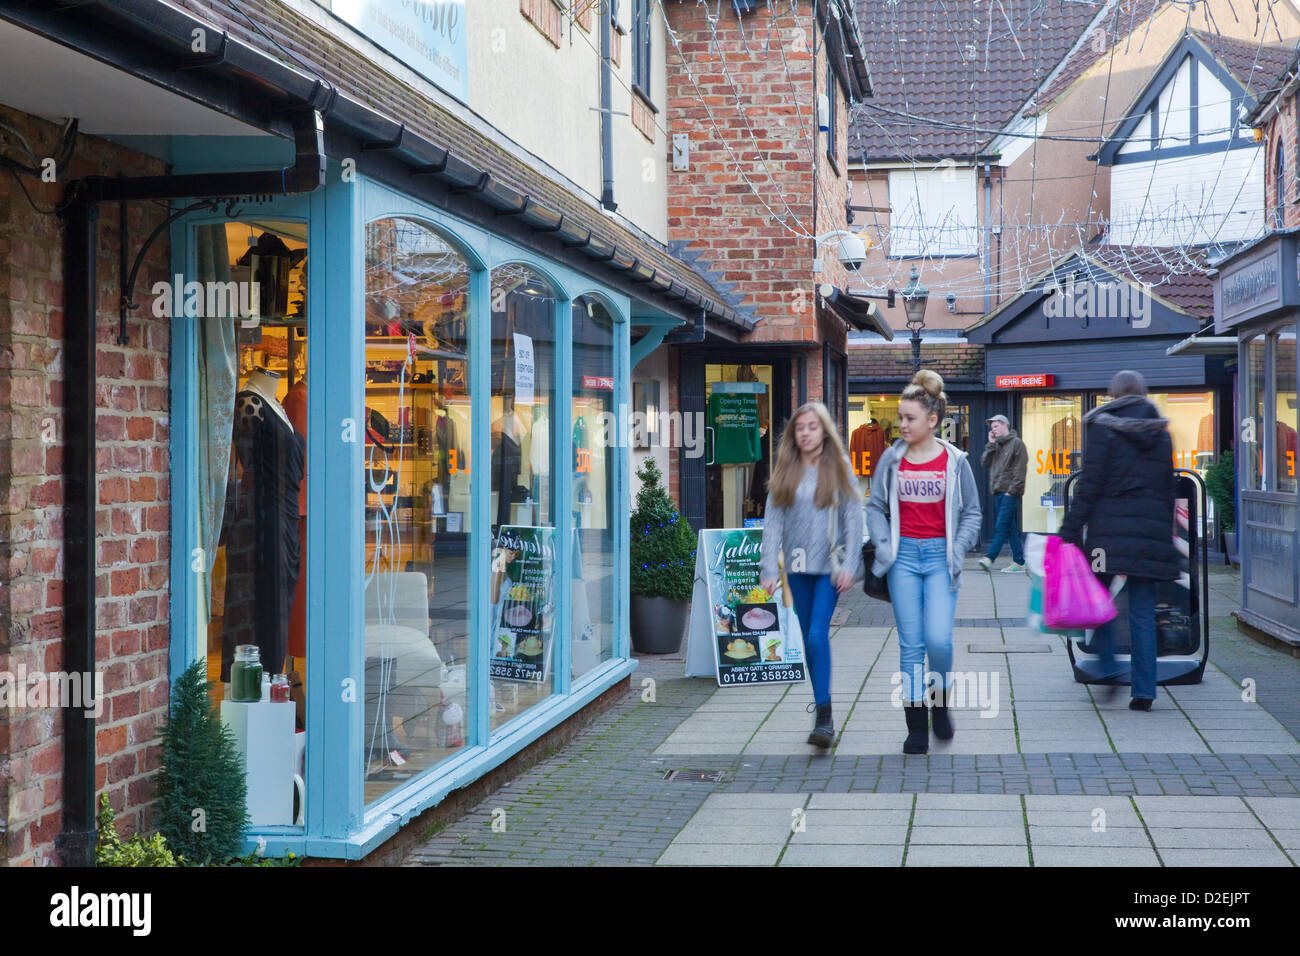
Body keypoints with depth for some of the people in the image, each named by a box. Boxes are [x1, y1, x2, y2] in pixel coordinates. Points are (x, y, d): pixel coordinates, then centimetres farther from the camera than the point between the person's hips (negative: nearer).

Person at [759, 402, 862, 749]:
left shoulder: (839, 468, 1)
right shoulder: (785, 473, 7)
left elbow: (853, 519, -1)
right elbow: (773, 521, 3)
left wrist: (849, 566, -10)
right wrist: (769, 569, -6)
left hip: (829, 566, -3)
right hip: (798, 567, 3)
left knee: (818, 635, -16)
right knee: (810, 640, 10)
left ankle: (824, 717, -15)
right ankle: (822, 716, 21)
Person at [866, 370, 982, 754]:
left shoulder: (954, 461, 0)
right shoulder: (892, 459, 3)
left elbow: (972, 513, 7)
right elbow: (875, 506, 12)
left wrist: (957, 552, -5)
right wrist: (883, 545, -1)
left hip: (939, 555, -1)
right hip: (904, 555, 2)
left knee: (938, 639, -14)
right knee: (910, 643, 1)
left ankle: (941, 703, 15)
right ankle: (916, 727, 9)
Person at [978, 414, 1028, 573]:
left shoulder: (1016, 443, -2)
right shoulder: (996, 445, 20)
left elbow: (1020, 469, -8)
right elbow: (984, 463, 11)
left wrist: (1012, 490, -14)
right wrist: (991, 444, 4)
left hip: (1010, 493, -7)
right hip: (998, 492, 7)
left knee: (1001, 526, -13)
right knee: (1011, 528, 7)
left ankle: (989, 558, -22)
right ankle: (1019, 562, 9)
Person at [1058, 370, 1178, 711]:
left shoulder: (1104, 427, -3)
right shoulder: (1161, 433, 11)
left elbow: (1090, 484, -8)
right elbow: (1169, 490, 13)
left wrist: (1070, 530, -6)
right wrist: (1166, 535, 21)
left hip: (1110, 527, -4)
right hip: (1150, 531, 4)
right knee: (1142, 610, 5)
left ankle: (1109, 668, -1)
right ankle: (1143, 690, 4)